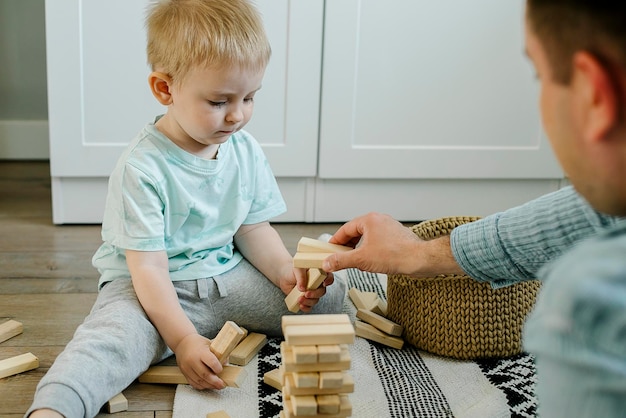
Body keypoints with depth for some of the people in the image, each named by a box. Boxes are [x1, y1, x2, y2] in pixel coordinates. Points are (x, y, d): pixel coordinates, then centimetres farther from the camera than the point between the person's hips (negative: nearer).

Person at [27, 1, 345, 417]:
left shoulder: (246, 150, -1)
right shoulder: (142, 168, -20)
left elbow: (253, 228, 8)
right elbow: (148, 266, -21)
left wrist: (286, 270, -10)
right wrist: (183, 339, -29)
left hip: (227, 277, 6)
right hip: (153, 288, -6)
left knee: (327, 294, -5)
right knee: (115, 335, -37)